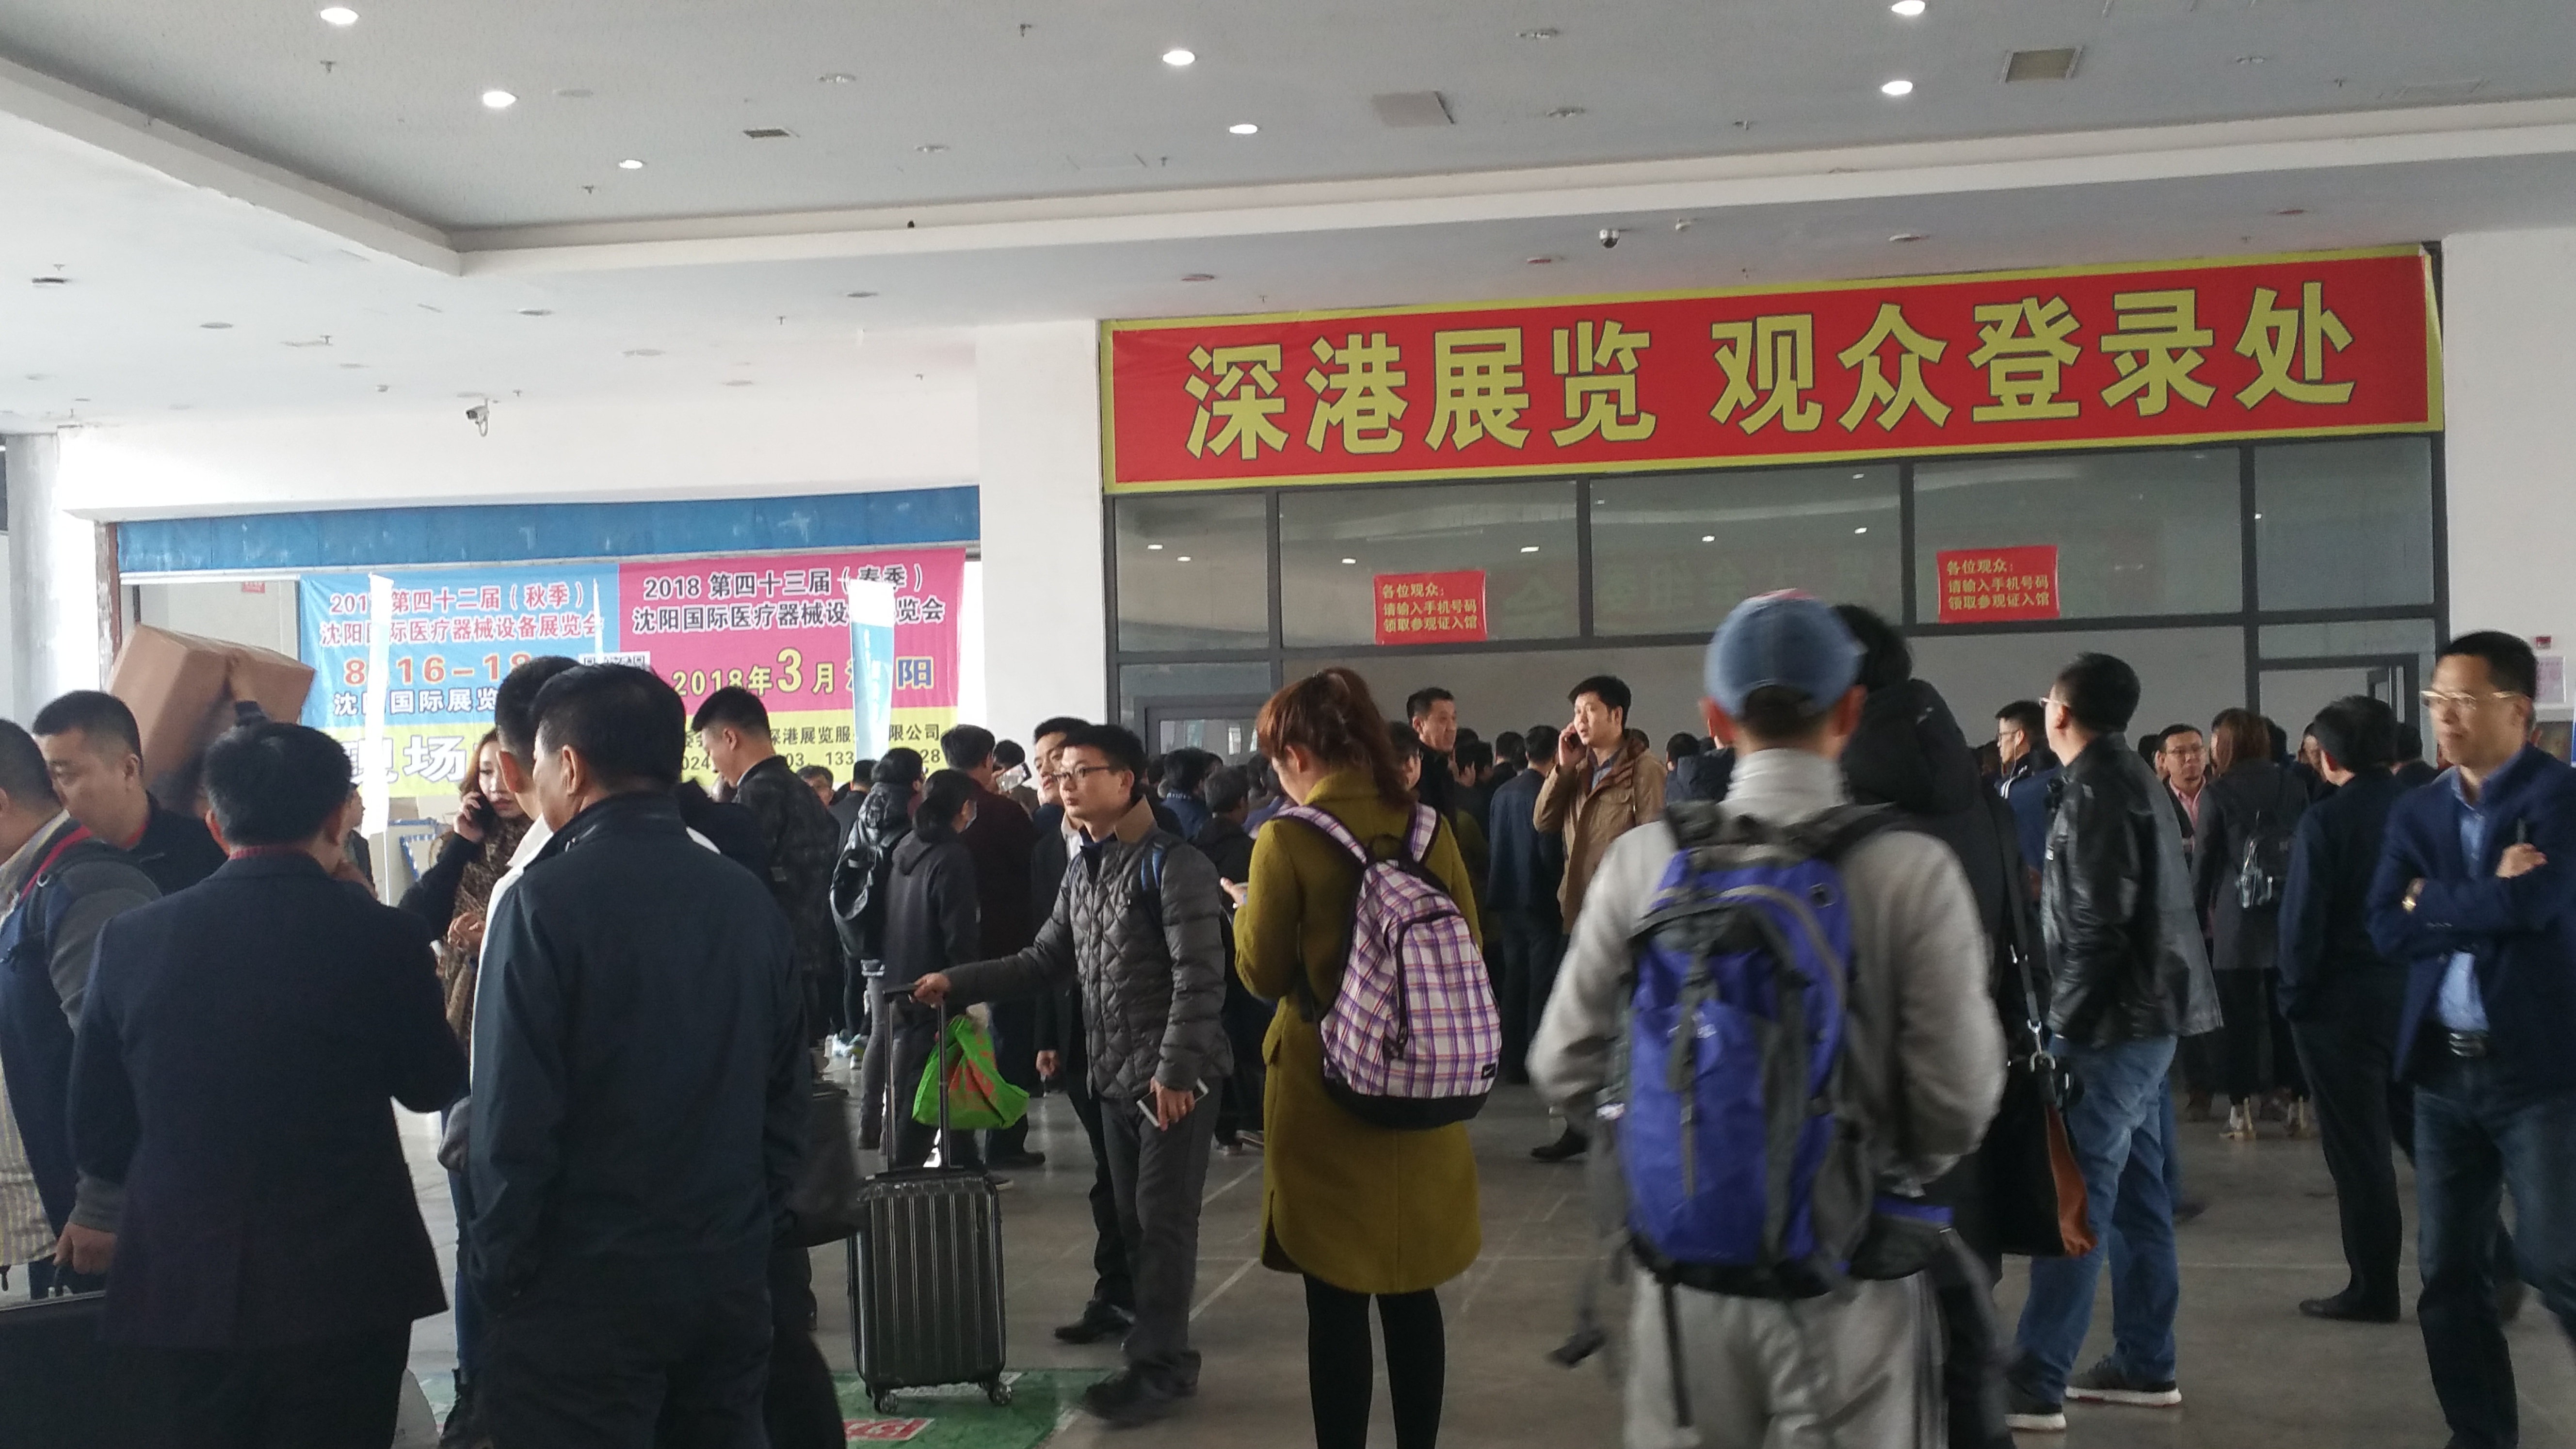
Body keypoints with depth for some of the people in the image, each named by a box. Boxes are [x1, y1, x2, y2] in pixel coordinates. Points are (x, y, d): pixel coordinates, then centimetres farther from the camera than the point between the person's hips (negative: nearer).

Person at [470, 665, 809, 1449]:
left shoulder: (545, 900, -11)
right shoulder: (751, 900, 6)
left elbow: (514, 1117, -15)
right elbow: (787, 1096, 8)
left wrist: (502, 1271, -6)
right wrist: (755, 1236, 14)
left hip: (584, 1285, -5)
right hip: (732, 1278, 6)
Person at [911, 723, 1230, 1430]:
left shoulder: (1174, 864, -12)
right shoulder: (1083, 870, 13)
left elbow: (1200, 978, -17)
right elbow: (1046, 962, 14)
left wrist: (1175, 1071, -22)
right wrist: (958, 983, 4)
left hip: (1176, 1076, -8)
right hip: (1116, 1076, 8)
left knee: (1164, 1220, -3)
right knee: (1134, 1218, 12)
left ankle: (1155, 1366, 3)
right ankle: (1166, 1350, 23)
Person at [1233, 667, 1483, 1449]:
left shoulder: (1288, 839, -12)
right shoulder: (1429, 827, 1)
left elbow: (1263, 973, -7)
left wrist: (1248, 913, 11)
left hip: (1328, 1094, -4)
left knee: (1337, 1303, 4)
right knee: (1412, 1293, 14)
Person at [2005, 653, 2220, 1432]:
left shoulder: (2096, 789, -14)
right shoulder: (2130, 777, 16)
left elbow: (2098, 920, -20)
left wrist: (2066, 1018, -15)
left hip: (2113, 1019, -10)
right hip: (2143, 1013, 10)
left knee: (2074, 1197, -10)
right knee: (2135, 1192, 13)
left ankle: (2037, 1383, -9)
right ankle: (2144, 1364, 19)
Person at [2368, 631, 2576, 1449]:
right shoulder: (2417, 811, 10)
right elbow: (2387, 932, -2)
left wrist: (2435, 906, -7)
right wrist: (2486, 901, -13)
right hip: (2443, 1070, 6)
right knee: (2447, 1273, 9)